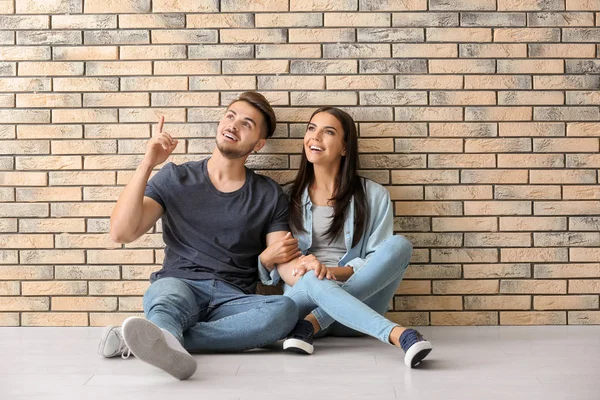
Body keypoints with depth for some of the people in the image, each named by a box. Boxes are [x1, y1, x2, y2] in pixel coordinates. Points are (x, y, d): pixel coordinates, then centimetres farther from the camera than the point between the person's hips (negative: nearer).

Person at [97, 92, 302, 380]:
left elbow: (281, 259, 11)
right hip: (179, 284, -1)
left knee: (285, 309, -32)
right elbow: (121, 232, 1)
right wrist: (147, 164, -4)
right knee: (169, 292, -36)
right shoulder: (174, 179, 12)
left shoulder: (269, 196, 15)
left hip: (233, 300, 1)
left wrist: (277, 255, -14)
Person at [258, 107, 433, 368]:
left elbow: (378, 260, 2)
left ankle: (311, 325, -31)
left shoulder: (374, 196, 11)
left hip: (360, 299, 1)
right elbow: (275, 257, 7)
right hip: (303, 297, 0)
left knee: (399, 245, -26)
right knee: (314, 280, -36)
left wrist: (334, 271, -16)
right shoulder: (288, 198, 15)